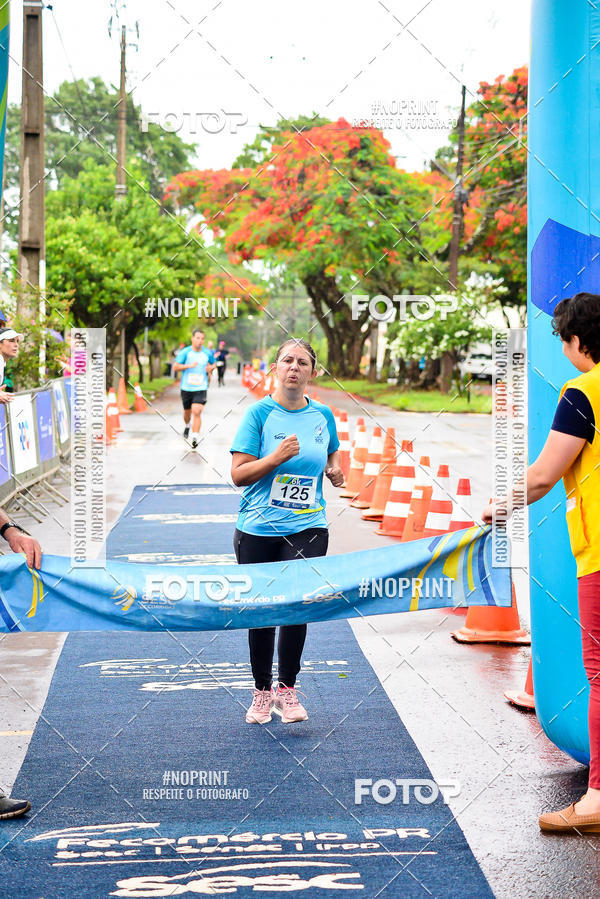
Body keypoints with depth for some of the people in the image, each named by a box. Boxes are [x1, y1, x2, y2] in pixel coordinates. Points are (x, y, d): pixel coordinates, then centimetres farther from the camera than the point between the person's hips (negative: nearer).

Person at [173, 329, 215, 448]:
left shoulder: (208, 353, 2)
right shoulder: (185, 352, -5)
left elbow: (213, 364, 21)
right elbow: (175, 367, -7)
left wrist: (210, 369, -2)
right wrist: (189, 366, -20)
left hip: (201, 388, -1)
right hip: (186, 388, 1)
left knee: (197, 412, -18)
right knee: (187, 412, 17)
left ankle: (195, 437, -17)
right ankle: (187, 426, 50)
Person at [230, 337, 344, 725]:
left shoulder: (323, 415, 6)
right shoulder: (260, 413, -4)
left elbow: (333, 453, 26)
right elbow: (239, 475, -8)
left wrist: (336, 470, 4)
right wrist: (277, 456, -21)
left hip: (307, 528, 1)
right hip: (258, 529, -1)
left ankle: (287, 689, 4)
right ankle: (262, 692, 26)